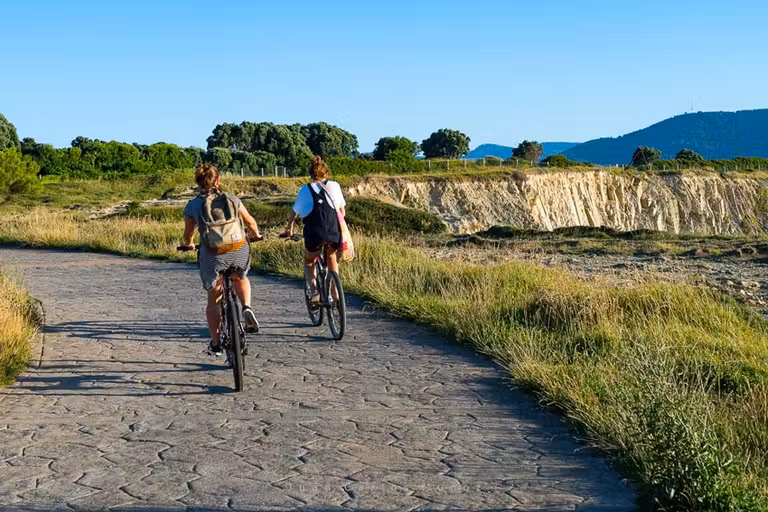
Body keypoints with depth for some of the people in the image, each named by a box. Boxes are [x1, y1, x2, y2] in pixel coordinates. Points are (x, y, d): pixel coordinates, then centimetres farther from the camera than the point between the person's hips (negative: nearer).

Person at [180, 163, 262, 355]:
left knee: (213, 302, 18)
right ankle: (246, 307, 8)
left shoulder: (192, 206, 5)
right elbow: (250, 221, 19)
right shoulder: (231, 199, 6)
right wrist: (255, 235, 41)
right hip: (239, 252, 1)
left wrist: (189, 245, 42)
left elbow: (188, 234, 18)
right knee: (240, 278, 34)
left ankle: (215, 343, 24)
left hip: (212, 256, -1)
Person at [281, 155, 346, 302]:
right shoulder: (334, 186, 12)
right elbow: (342, 212, 13)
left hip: (314, 234, -1)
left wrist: (289, 229, 35)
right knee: (332, 256, 32)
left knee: (309, 262, 25)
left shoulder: (305, 190, 11)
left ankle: (314, 292, 3)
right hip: (335, 233, 1)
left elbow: (294, 212, 18)